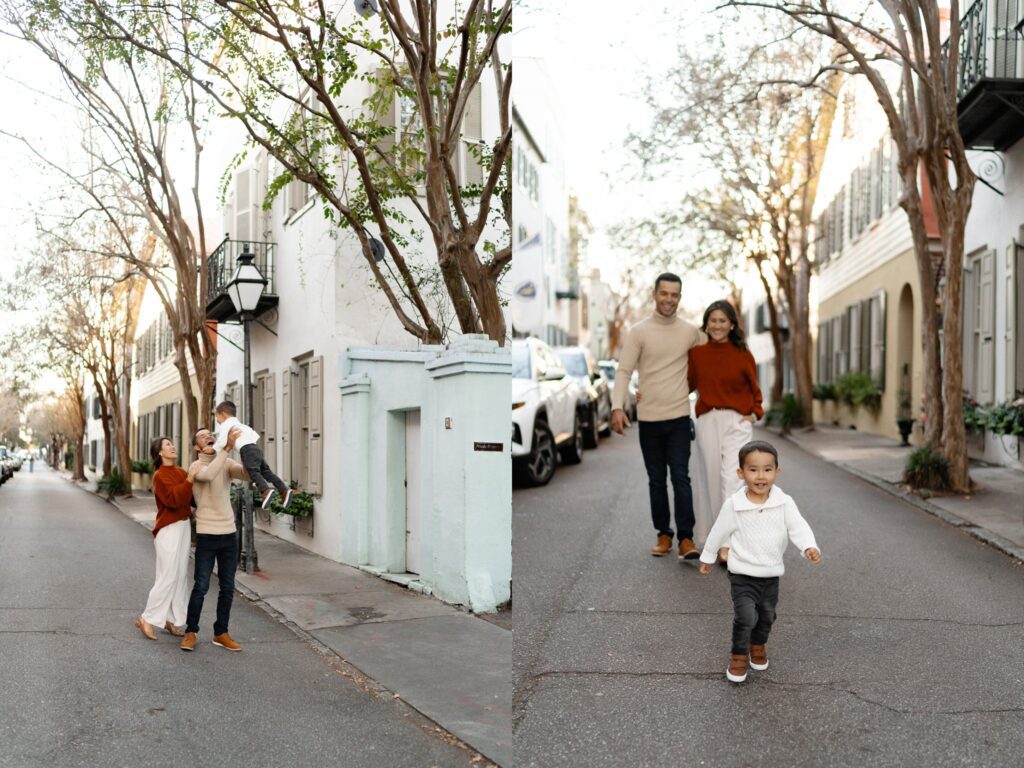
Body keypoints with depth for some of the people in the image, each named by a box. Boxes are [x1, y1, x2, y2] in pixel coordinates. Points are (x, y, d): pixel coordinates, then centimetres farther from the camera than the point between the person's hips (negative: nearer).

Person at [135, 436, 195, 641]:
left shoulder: (181, 472, 11)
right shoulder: (160, 476, -10)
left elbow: (193, 498, 13)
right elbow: (173, 499, -23)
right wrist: (189, 480, -25)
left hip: (184, 526, 8)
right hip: (169, 530, -8)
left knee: (181, 576, 10)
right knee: (168, 577, -6)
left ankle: (170, 619, 18)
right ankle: (147, 619, 5)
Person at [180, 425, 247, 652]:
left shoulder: (227, 464, 5)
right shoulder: (195, 467, -6)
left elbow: (247, 474, -14)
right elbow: (208, 475, -31)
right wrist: (227, 447, -37)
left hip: (229, 533, 4)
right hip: (207, 535, -4)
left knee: (227, 587, 8)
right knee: (201, 586, 0)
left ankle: (221, 633, 19)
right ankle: (190, 632, 16)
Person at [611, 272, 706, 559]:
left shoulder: (691, 331, 4)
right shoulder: (639, 331, -2)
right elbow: (624, 371, -7)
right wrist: (618, 407, -20)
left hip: (679, 417, 0)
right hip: (648, 418, 0)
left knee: (681, 478, -6)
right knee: (656, 480, 9)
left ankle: (686, 538, -4)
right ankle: (663, 534, 19)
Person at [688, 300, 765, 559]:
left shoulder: (743, 355, 2)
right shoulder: (697, 353, 5)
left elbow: (755, 391, 11)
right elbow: (688, 384, 11)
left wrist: (755, 413, -6)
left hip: (737, 423, -2)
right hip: (707, 421, 2)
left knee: (732, 479, -12)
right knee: (711, 479, 6)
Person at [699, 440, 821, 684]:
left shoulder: (785, 503, -11)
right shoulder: (733, 505, -13)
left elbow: (798, 527, -16)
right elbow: (719, 532, 0)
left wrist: (810, 547, -37)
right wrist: (708, 557, 12)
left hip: (771, 573, 3)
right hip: (742, 574, -3)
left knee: (767, 615, 17)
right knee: (745, 615, -13)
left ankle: (758, 645, 45)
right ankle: (738, 655, 8)